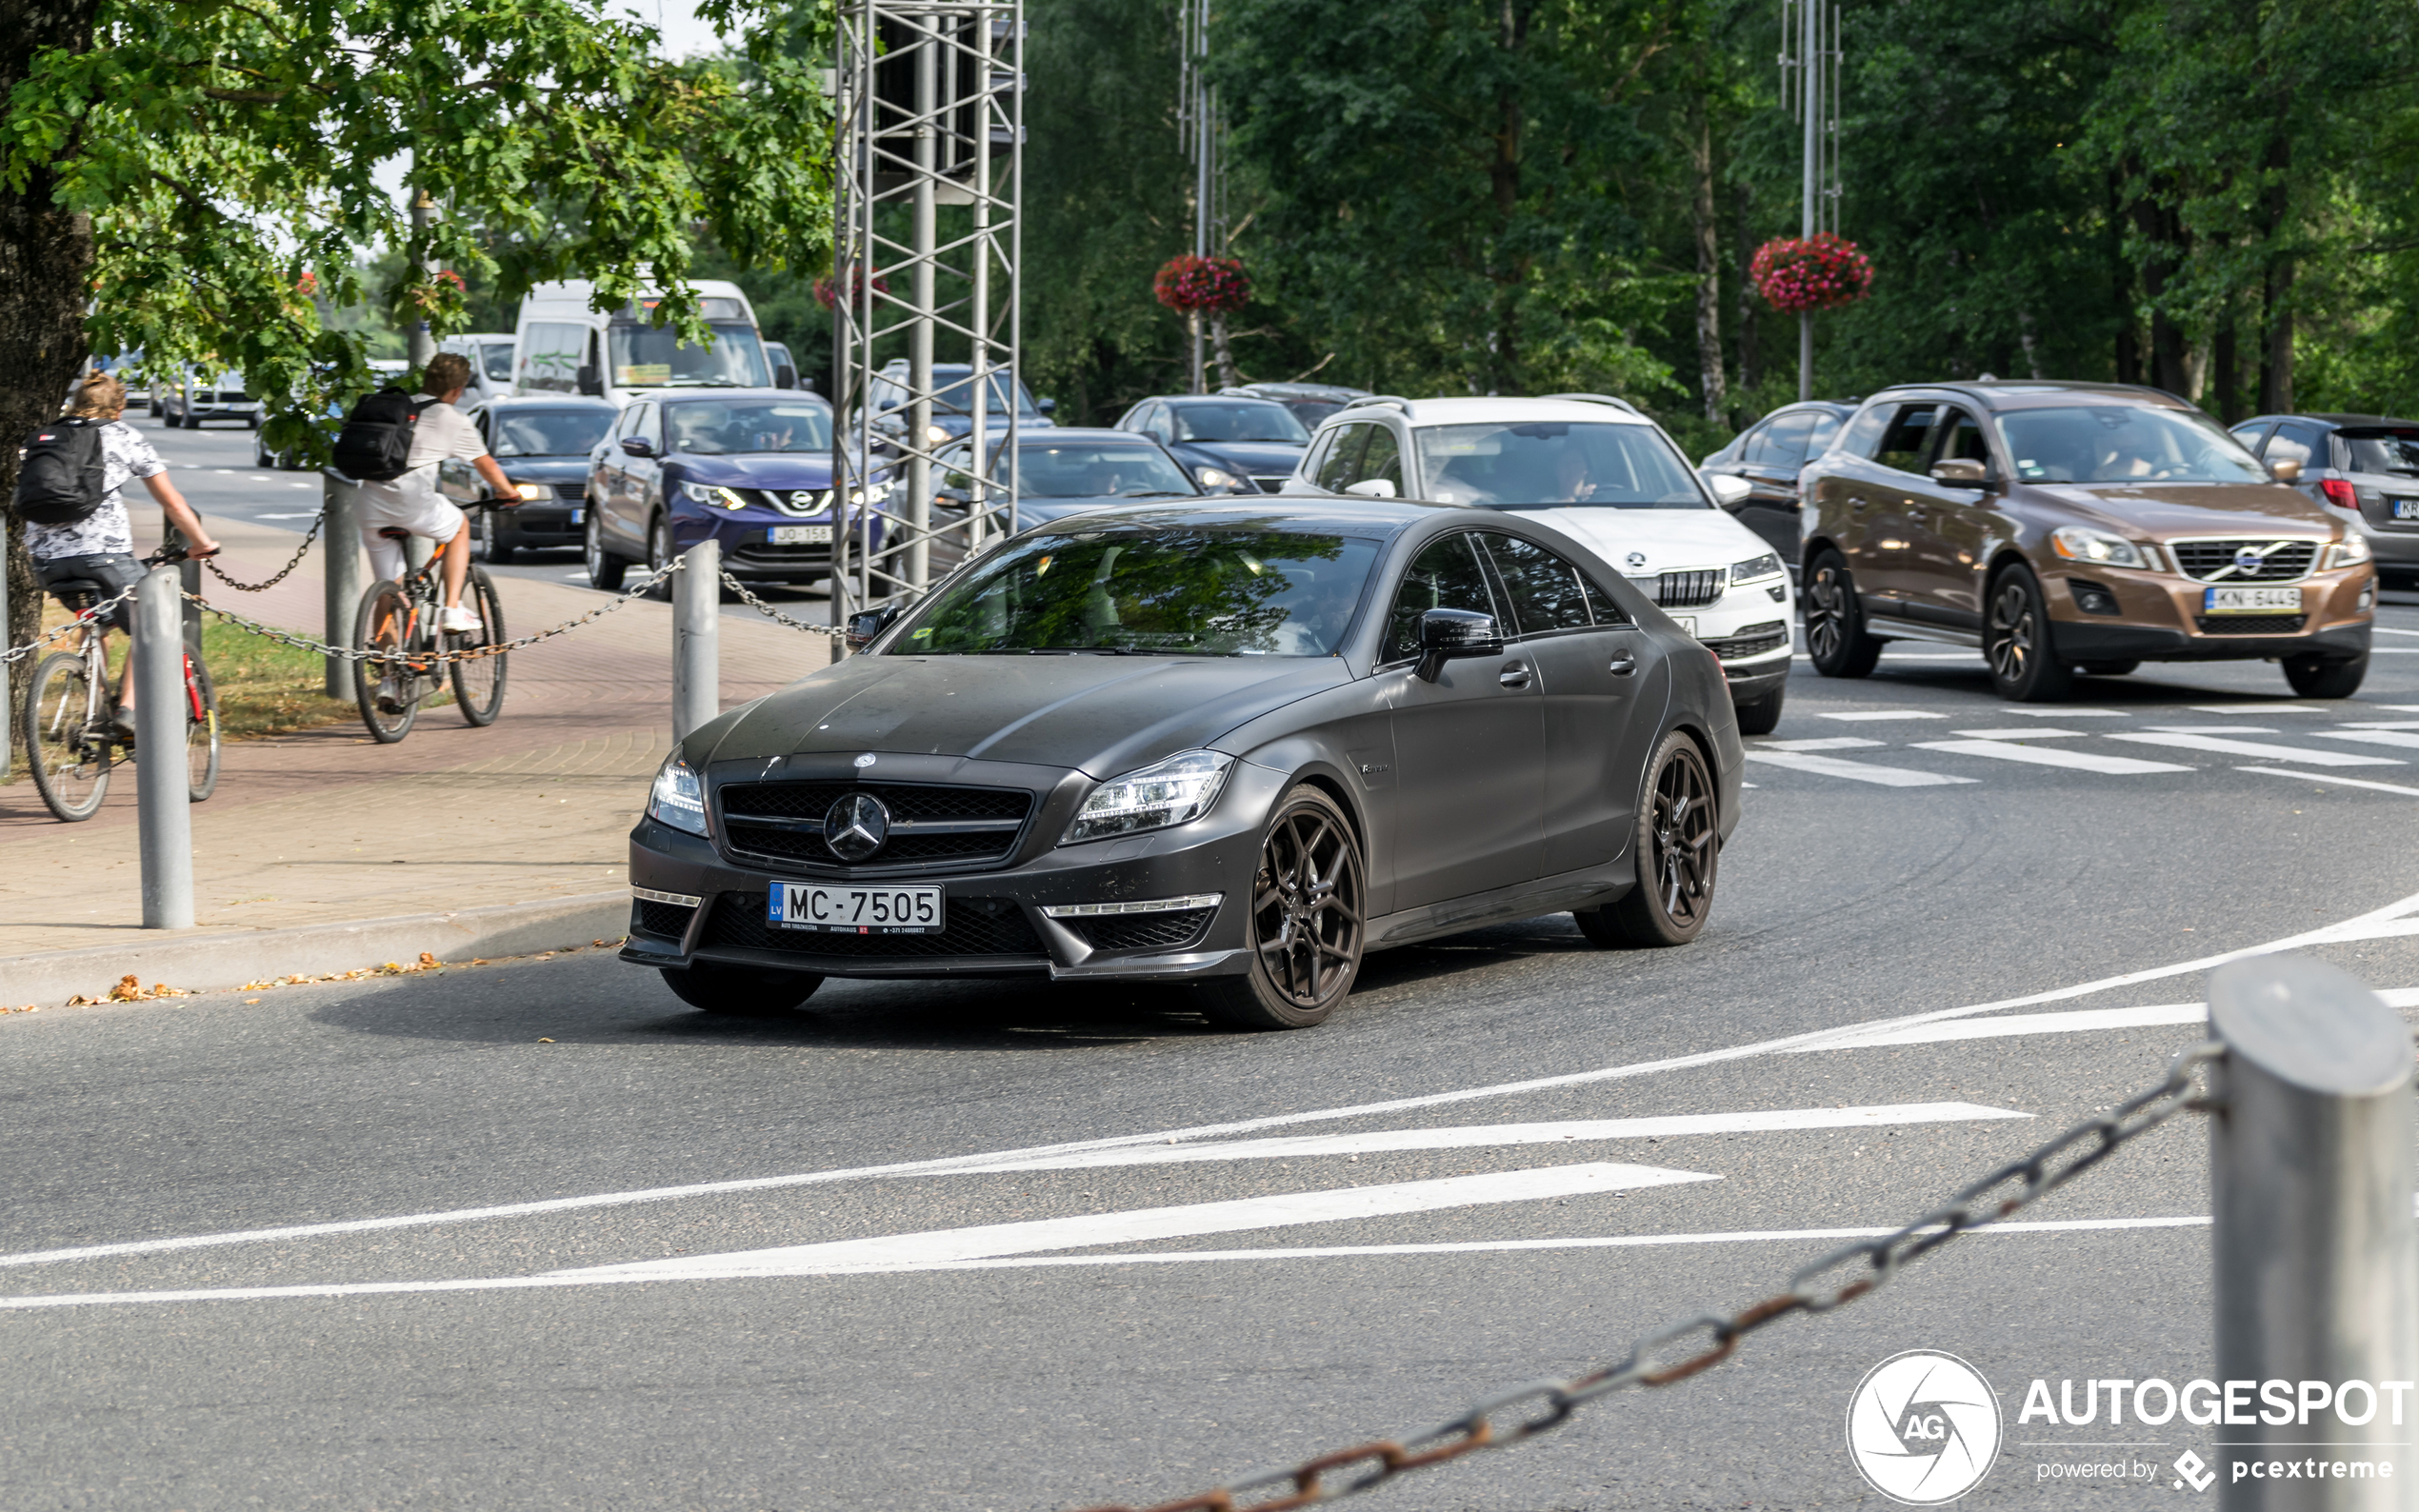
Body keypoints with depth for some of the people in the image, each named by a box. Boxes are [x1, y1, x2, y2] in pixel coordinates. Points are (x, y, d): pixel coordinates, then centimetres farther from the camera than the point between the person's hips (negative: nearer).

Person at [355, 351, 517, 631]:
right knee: (460, 527, 25)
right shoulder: (455, 421, 10)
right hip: (412, 500, -4)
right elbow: (486, 465, 21)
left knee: (388, 589, 14)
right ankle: (452, 610, 14)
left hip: (372, 504, 4)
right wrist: (508, 492, 40)